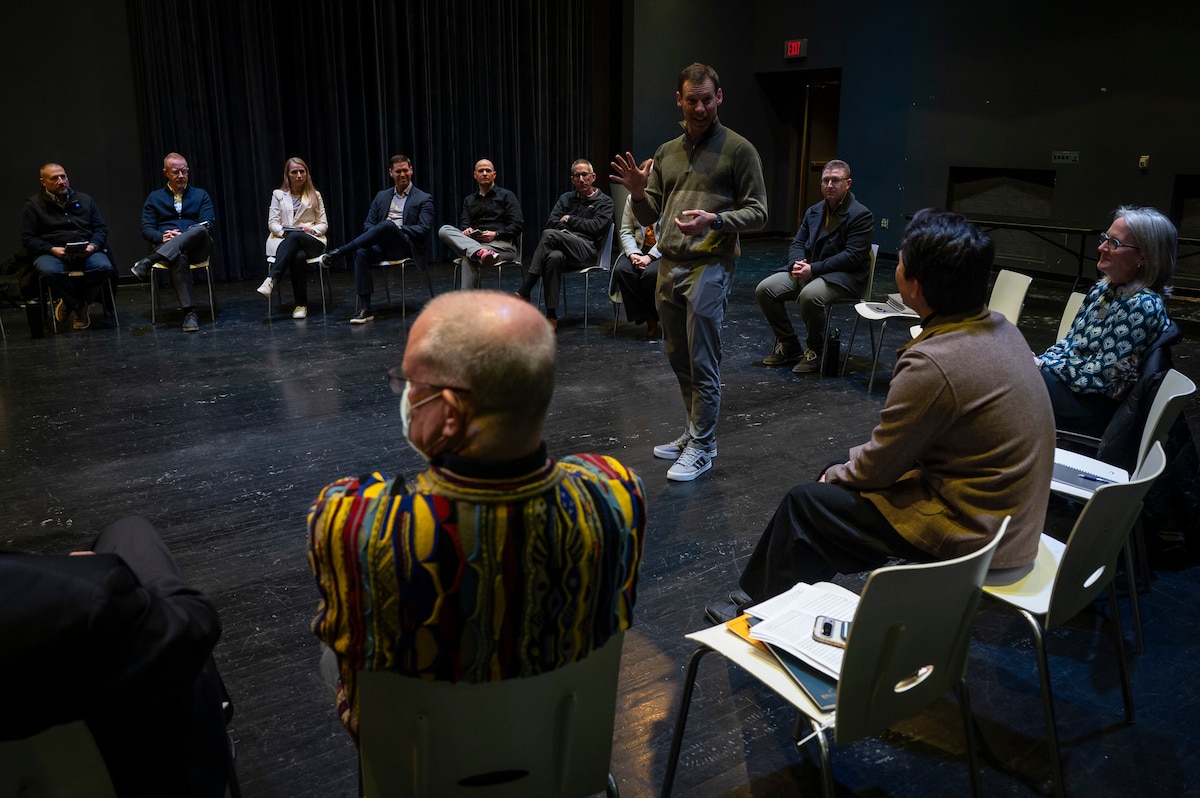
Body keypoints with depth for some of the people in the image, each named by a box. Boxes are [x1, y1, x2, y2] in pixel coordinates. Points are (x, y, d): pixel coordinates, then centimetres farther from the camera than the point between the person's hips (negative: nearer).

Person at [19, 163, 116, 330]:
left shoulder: (84, 200, 18)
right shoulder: (33, 204, 10)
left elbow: (101, 229, 15)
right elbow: (28, 238, 4)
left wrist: (93, 245, -7)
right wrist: (52, 250, -14)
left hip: (85, 252, 2)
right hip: (51, 253, -2)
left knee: (104, 267, -32)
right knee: (49, 271, -38)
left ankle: (70, 302, -8)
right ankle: (80, 307, -13)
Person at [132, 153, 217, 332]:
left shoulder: (201, 195, 20)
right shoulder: (155, 197, 21)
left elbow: (209, 224, 5)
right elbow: (146, 229, 12)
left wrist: (184, 236, -12)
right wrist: (162, 237, -11)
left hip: (197, 247, 1)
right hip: (167, 247, -1)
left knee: (200, 230, -37)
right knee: (179, 258, -40)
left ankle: (149, 261, -44)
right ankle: (189, 313, -47)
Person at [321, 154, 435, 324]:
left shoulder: (424, 199, 9)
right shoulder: (382, 196, 23)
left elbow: (424, 229, -3)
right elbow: (368, 223, 19)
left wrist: (397, 228, -12)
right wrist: (376, 234, -5)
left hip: (406, 246, -4)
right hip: (382, 245, 4)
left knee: (387, 225, -36)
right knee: (361, 253, -32)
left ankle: (338, 252, -30)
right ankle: (365, 308, -32)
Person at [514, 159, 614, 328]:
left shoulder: (604, 201, 15)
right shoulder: (566, 198, 27)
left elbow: (596, 227, -3)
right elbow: (551, 223, 12)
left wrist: (569, 220, 5)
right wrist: (577, 226, -1)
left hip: (587, 252, -3)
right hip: (565, 250, 3)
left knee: (549, 235, -30)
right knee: (554, 257, -38)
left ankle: (524, 293, -32)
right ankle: (551, 316, -38)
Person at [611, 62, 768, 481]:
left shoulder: (738, 149, -2)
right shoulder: (666, 152, 15)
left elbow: (757, 213, -4)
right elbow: (649, 216, 16)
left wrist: (713, 219, -21)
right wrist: (638, 192, -6)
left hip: (709, 266, -6)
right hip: (668, 266, 6)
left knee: (702, 363, -4)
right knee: (679, 360, 12)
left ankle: (701, 447, 7)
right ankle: (695, 433, 26)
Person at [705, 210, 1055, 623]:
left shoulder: (931, 364, -29)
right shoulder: (999, 328, 0)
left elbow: (876, 467, -17)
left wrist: (836, 476, 4)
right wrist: (841, 471, 9)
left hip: (970, 534, -9)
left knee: (804, 503, 3)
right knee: (840, 474, 19)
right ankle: (763, 590, 31)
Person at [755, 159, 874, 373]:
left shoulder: (861, 215, -8)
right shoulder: (814, 211, 15)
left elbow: (853, 256, -17)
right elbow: (797, 243, 16)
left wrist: (813, 269, -23)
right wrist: (798, 263, -9)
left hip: (845, 276, -7)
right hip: (806, 270, 7)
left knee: (809, 295, -38)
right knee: (764, 289, -12)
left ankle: (814, 351, -13)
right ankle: (789, 347, 2)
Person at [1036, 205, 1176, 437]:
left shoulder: (1143, 306, -20)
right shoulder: (1104, 289, 6)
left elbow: (1100, 375, -21)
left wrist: (1043, 365, -13)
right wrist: (1040, 360, -5)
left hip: (1101, 410, -8)